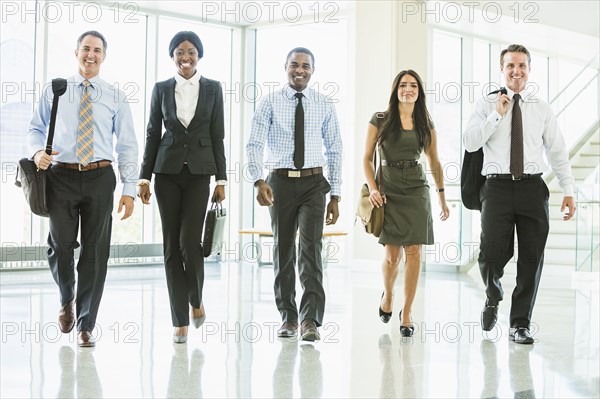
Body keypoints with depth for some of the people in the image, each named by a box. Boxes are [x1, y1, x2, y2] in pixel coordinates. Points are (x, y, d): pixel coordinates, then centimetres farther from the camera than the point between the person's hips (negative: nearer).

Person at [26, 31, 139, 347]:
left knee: (95, 250, 2)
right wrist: (37, 151, -10)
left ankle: (86, 325, 12)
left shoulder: (115, 97, 8)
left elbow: (127, 144, 6)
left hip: (99, 178, 0)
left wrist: (129, 189, -2)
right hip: (61, 176, 0)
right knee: (60, 246, -1)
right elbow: (36, 128, 13)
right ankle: (67, 299, 32)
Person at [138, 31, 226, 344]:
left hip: (198, 171, -1)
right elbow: (153, 134, 7)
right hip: (167, 170, 1)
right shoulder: (161, 89, 6)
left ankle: (196, 300, 17)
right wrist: (144, 177, 2)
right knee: (171, 245, 1)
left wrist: (221, 179, 0)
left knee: (189, 241, -12)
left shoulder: (213, 89, 4)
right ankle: (180, 320, 7)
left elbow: (217, 136, 4)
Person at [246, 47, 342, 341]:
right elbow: (254, 144, -8)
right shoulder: (270, 103, -1)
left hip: (313, 184, 0)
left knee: (311, 245, -13)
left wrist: (336, 195, 2)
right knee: (283, 248, 9)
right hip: (280, 182, 0)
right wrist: (259, 181, -24)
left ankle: (310, 320, -13)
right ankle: (287, 316, 22)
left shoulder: (324, 106, 4)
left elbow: (334, 149, 6)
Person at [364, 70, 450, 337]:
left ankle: (407, 312, 5)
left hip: (416, 190, 2)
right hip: (388, 190, -2)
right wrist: (372, 188, -11)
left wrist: (442, 196, 12)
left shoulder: (426, 125, 8)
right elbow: (367, 158, 3)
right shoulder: (380, 121, 1)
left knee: (413, 251, -6)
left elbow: (434, 162, 16)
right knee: (392, 254, -6)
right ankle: (387, 294, 27)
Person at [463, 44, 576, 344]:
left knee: (532, 257, 1)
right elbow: (469, 143, -4)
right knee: (492, 254, -11)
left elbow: (557, 151, 11)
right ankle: (493, 297, 23)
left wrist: (568, 190, 4)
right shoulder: (487, 106, 7)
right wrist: (497, 115, -10)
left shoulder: (542, 109, 12)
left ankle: (520, 325, 14)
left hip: (532, 187, 2)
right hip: (497, 186, -2)